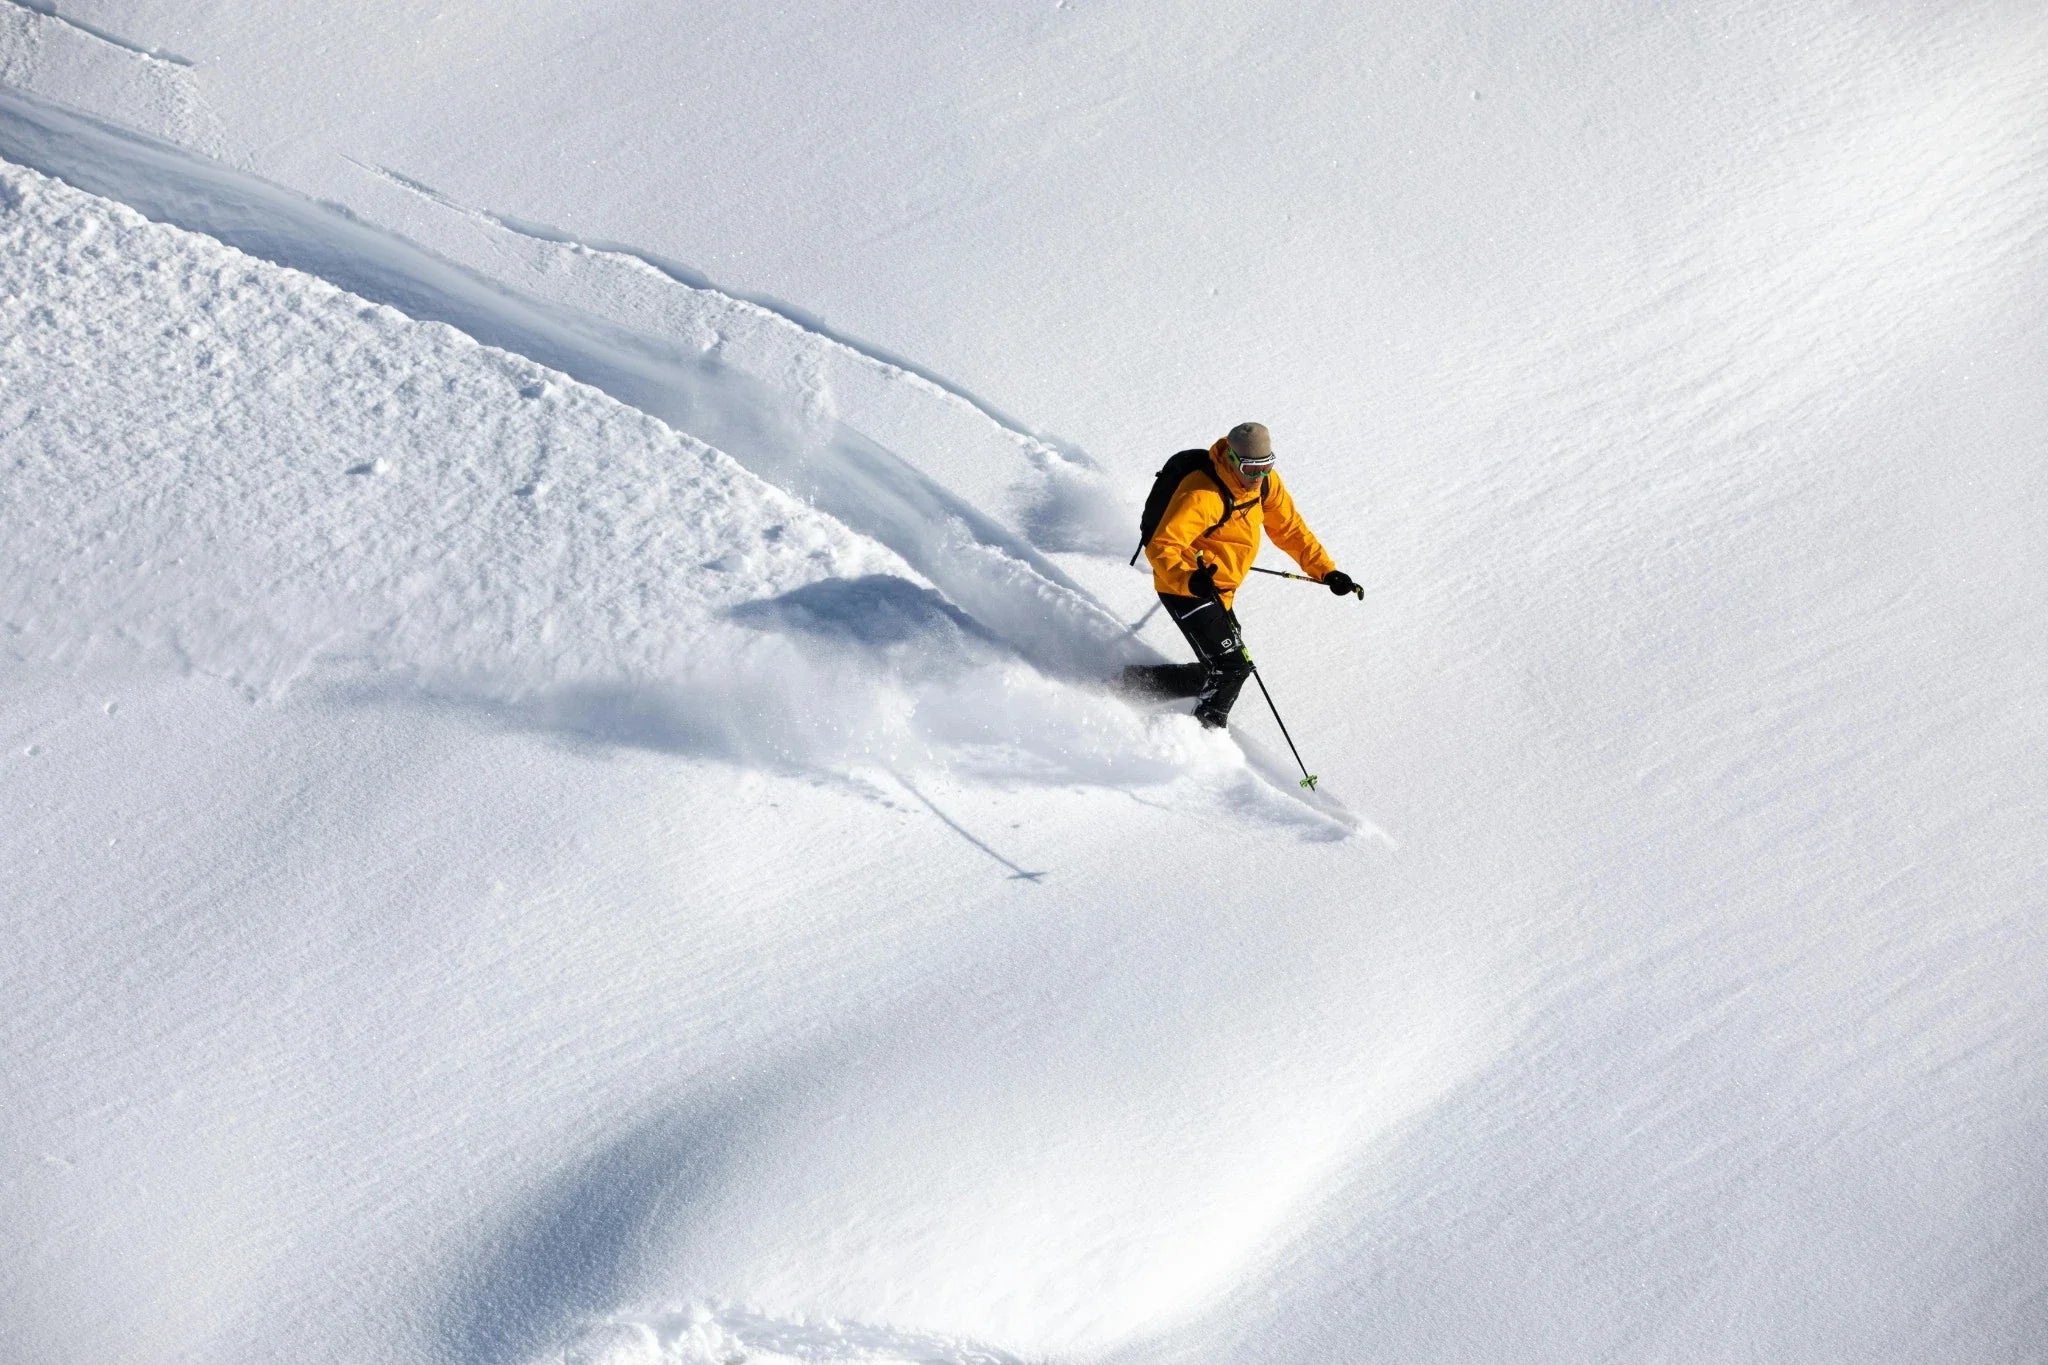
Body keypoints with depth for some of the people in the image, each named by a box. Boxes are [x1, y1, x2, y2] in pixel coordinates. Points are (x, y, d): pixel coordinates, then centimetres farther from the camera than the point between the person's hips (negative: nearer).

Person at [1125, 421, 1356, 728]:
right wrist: (1189, 580, -49)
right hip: (1184, 589, -9)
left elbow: (1290, 529, 9)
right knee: (1233, 667, -16)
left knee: (1218, 674, 16)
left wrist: (1326, 570, 2)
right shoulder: (1204, 495, -28)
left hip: (1218, 593, 9)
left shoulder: (1265, 482, -3)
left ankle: (1140, 680, 27)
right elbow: (1160, 547, -31)